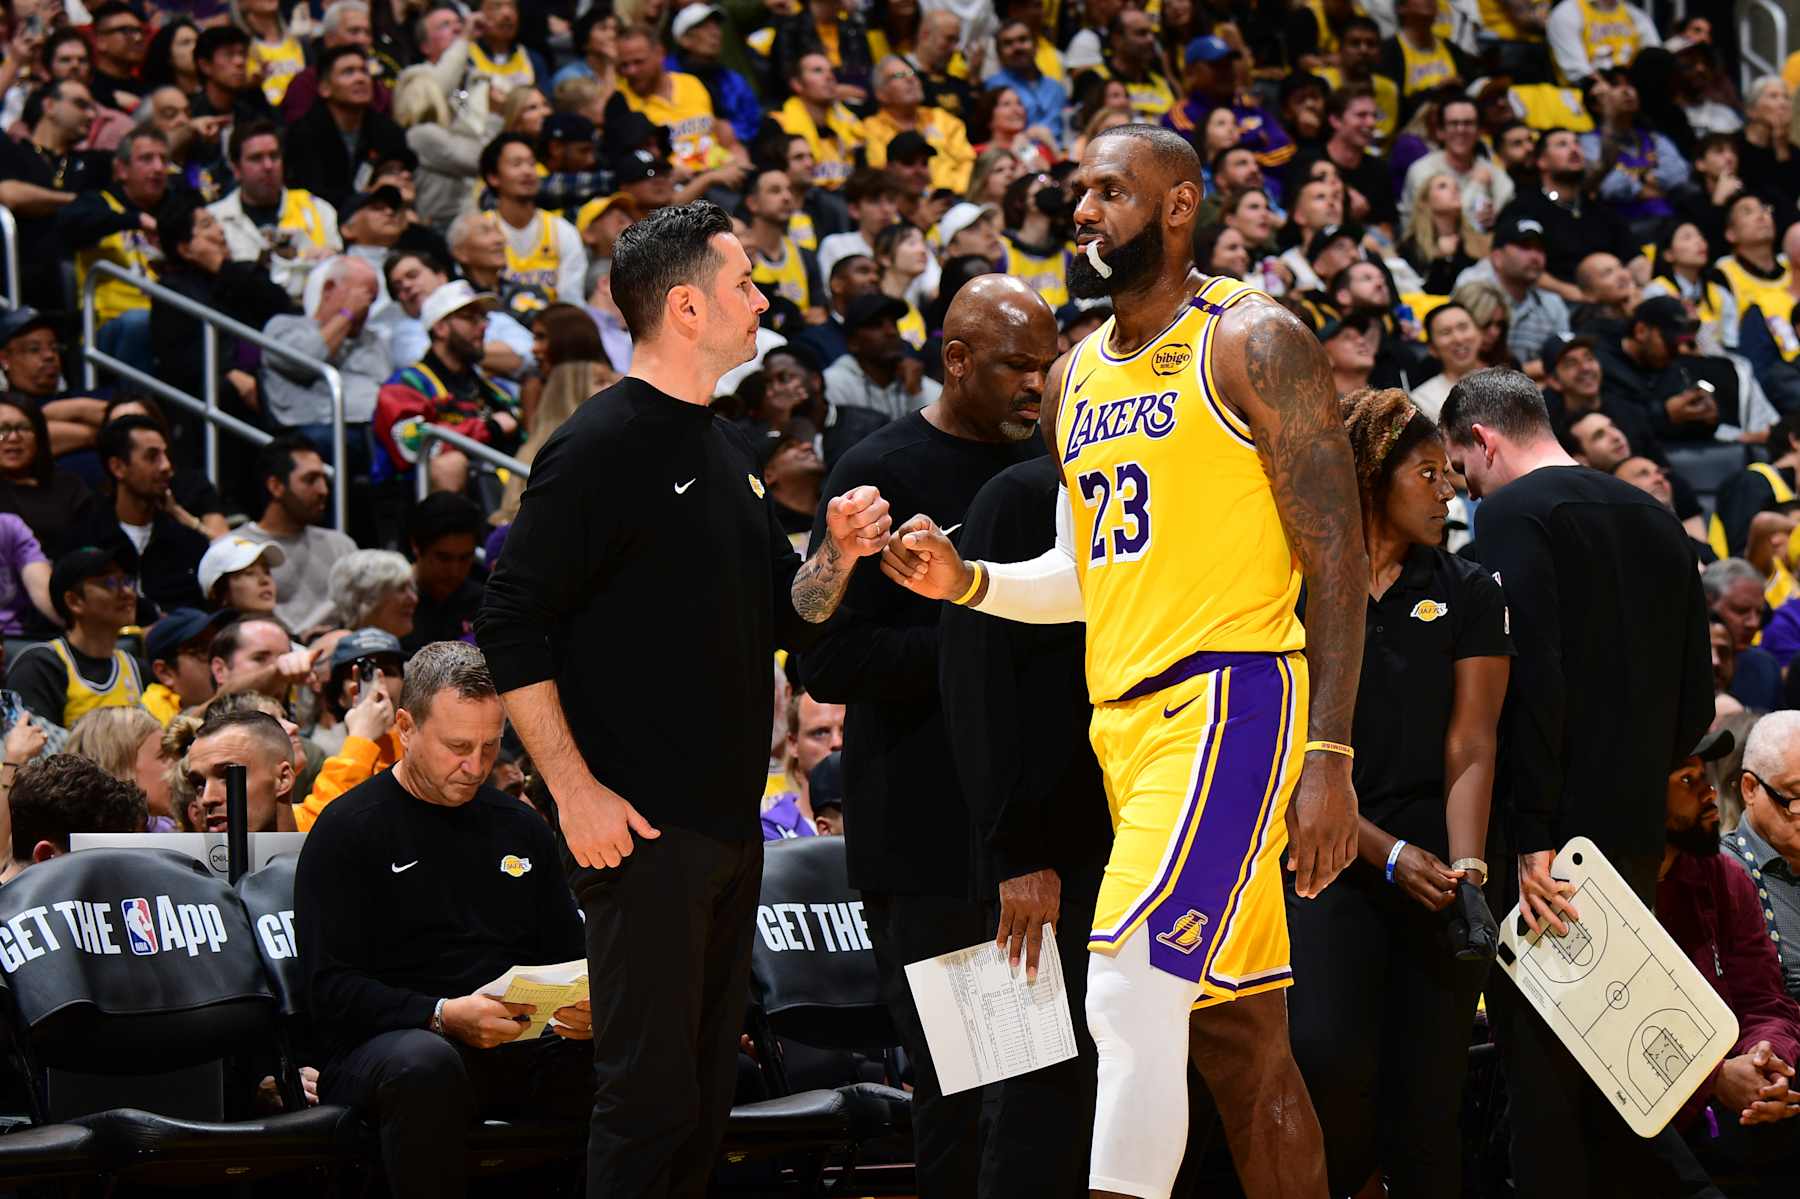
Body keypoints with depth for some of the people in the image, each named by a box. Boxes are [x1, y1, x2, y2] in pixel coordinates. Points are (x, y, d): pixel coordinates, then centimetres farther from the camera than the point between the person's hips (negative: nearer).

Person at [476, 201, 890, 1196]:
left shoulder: (725, 451, 17)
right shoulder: (603, 448, -10)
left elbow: (780, 620, 25)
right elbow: (510, 627, -14)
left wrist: (838, 556, 4)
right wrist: (575, 790, -18)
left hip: (731, 825, 9)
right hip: (642, 829, -9)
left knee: (704, 1102, 11)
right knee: (651, 1097, -9)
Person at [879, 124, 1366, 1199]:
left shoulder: (1253, 342, -6)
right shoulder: (1077, 374, 17)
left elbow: (1338, 557, -10)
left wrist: (1329, 758, -17)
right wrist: (967, 582, 5)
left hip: (1230, 700, -8)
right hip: (1126, 711, 8)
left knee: (1132, 993, -20)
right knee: (1238, 1039, 10)